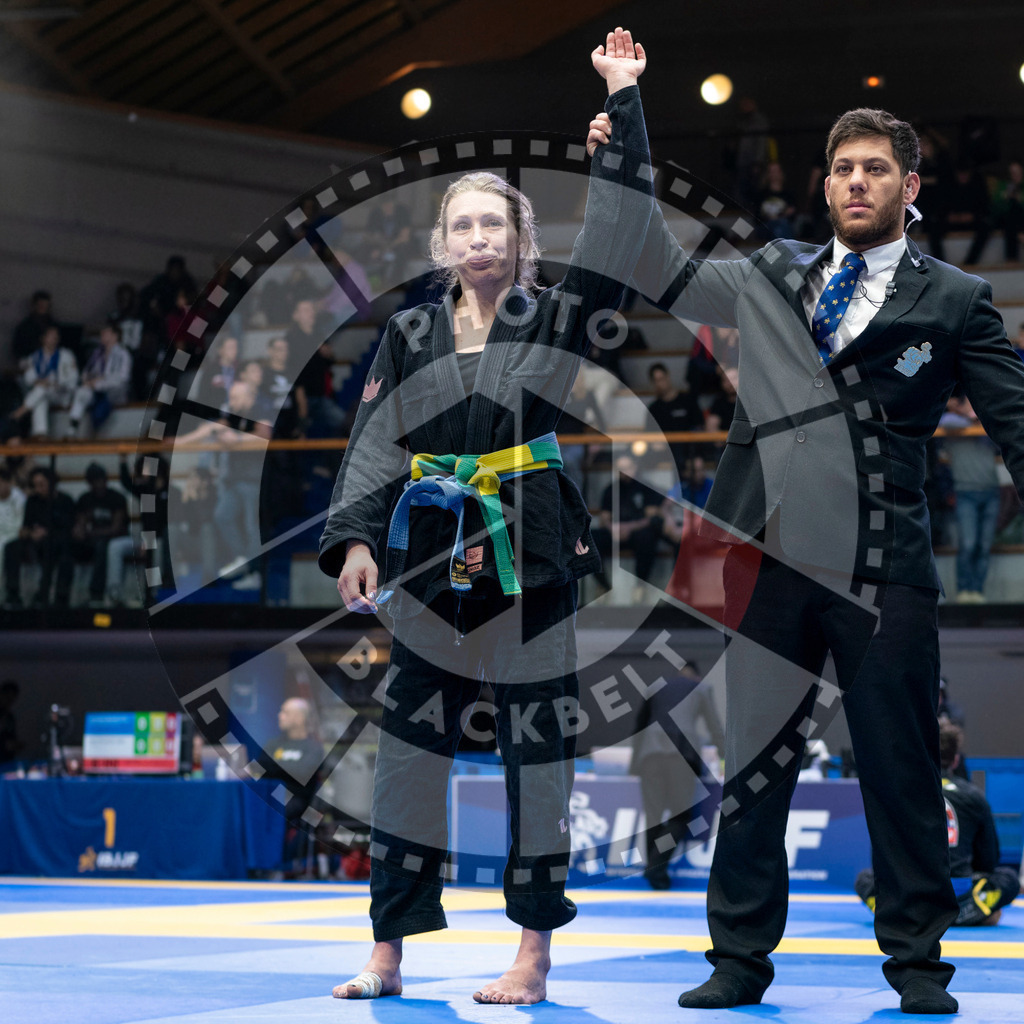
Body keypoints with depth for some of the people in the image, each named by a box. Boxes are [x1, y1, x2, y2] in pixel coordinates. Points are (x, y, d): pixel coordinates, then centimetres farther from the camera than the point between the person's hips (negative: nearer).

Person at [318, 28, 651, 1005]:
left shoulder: (555, 320, 3)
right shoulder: (409, 335, 8)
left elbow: (618, 227, -5)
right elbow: (372, 445, 5)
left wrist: (623, 99, -7)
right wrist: (354, 540, -8)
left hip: (530, 556, -2)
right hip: (432, 562, 2)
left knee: (537, 743, 0)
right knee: (409, 741, 4)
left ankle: (534, 951, 9)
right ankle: (389, 952, 11)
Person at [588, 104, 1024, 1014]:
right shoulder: (773, 276, 15)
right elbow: (666, 276, 23)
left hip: (886, 572, -2)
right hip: (774, 559, 3)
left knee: (902, 769, 2)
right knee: (750, 762, 6)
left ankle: (916, 958, 14)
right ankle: (741, 957, 15)